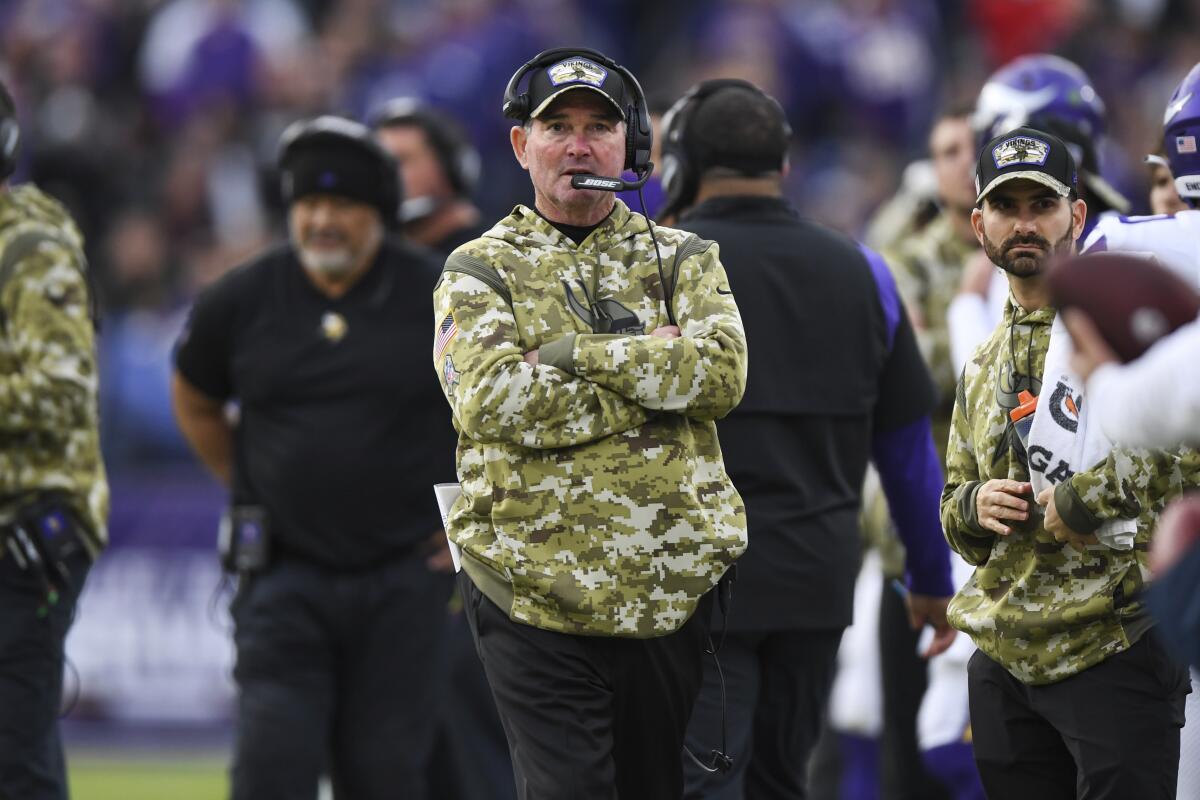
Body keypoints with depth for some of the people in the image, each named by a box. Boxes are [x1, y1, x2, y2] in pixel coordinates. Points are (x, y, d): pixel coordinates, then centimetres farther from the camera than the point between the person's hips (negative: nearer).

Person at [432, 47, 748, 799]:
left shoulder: (684, 260, 11)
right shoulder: (480, 272, 5)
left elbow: (722, 372, -8)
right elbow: (489, 397, -14)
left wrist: (572, 352, -13)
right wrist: (652, 378, -12)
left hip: (673, 591, 3)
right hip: (537, 593, -2)